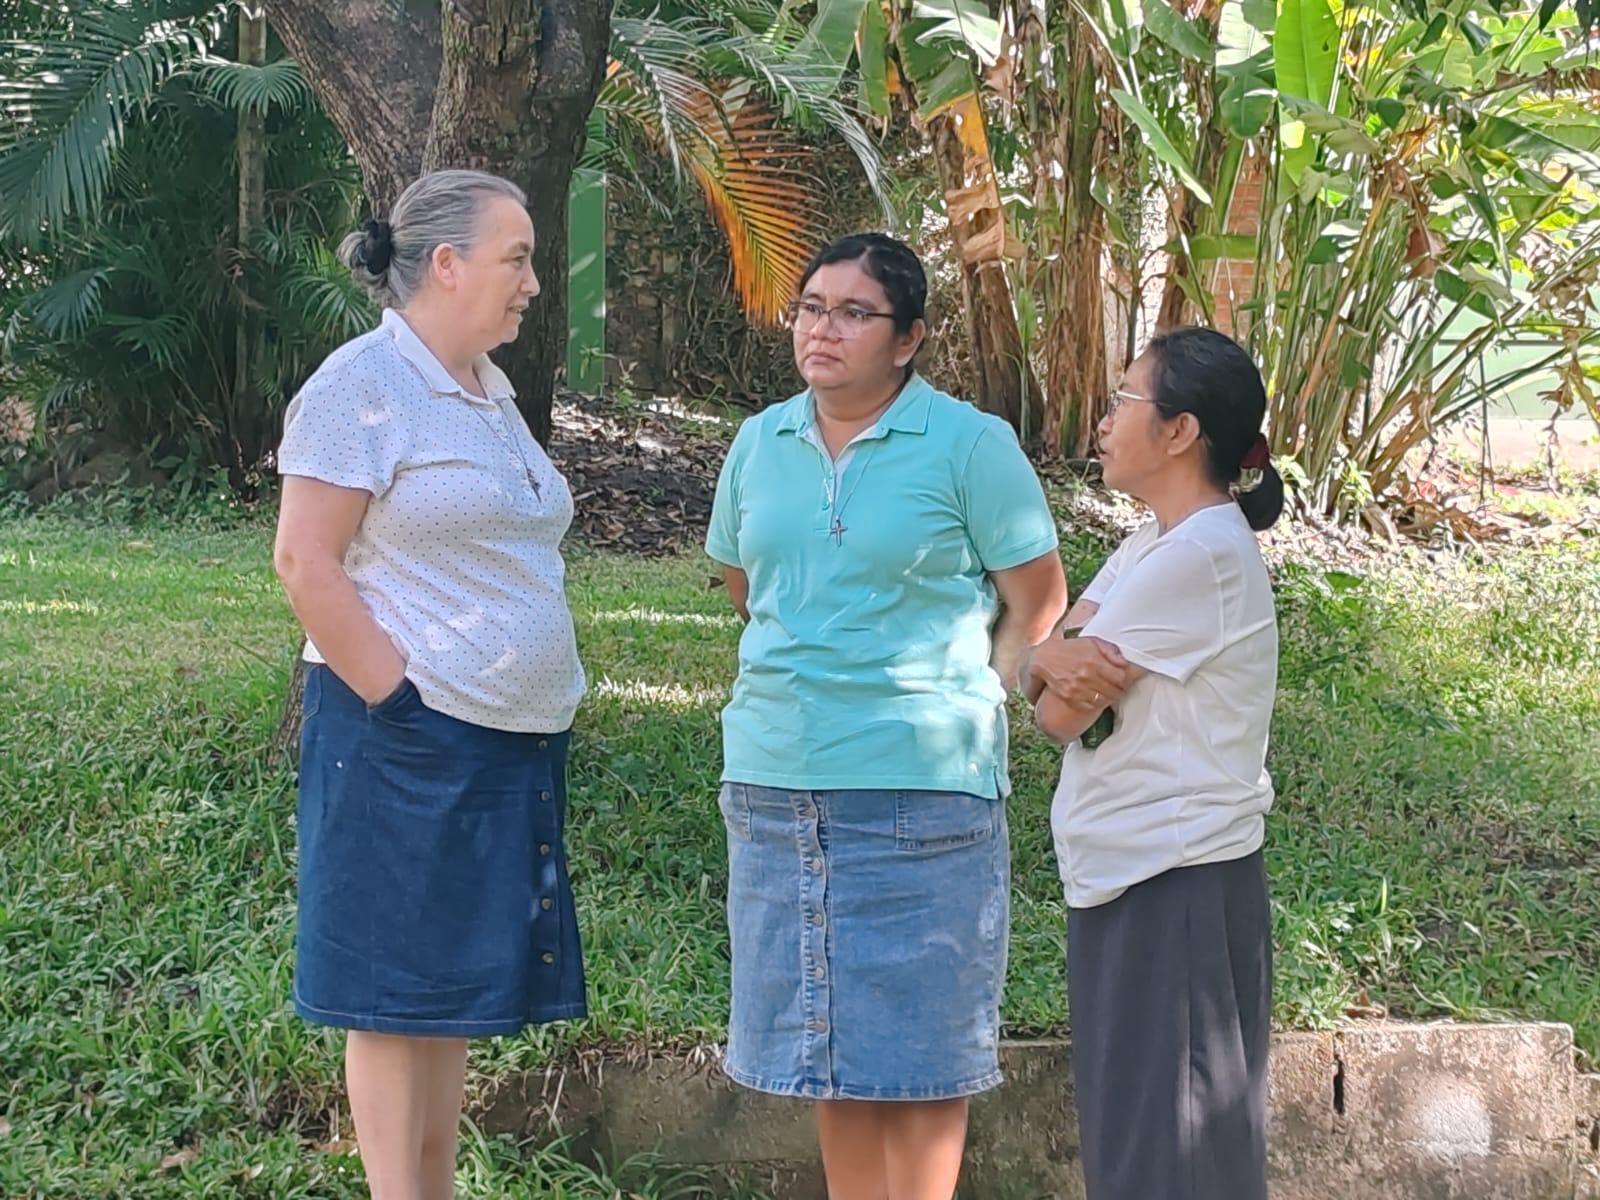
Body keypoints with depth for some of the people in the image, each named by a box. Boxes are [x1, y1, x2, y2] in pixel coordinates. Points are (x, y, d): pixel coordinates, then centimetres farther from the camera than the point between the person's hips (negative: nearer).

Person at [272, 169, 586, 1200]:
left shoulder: (490, 395, 16)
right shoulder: (364, 383, -10)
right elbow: (306, 562, -15)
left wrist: (549, 691, 16)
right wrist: (399, 700, -18)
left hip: (513, 741, 8)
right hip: (411, 738, -8)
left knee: (459, 989, 13)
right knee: (397, 993, -2)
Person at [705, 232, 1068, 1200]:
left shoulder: (971, 445, -5)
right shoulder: (761, 443, 9)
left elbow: (1038, 605, -1)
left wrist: (965, 709, -1)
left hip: (918, 786, -5)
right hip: (774, 781, 5)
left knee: (917, 1047, 1)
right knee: (829, 1042, 12)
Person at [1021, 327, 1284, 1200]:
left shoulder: (1199, 555, -18)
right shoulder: (1152, 546, 13)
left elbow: (1062, 713, -17)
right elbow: (1042, 679, 7)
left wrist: (1052, 660, 4)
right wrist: (1058, 663, -15)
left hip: (1179, 882, -10)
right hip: (1124, 870, 10)